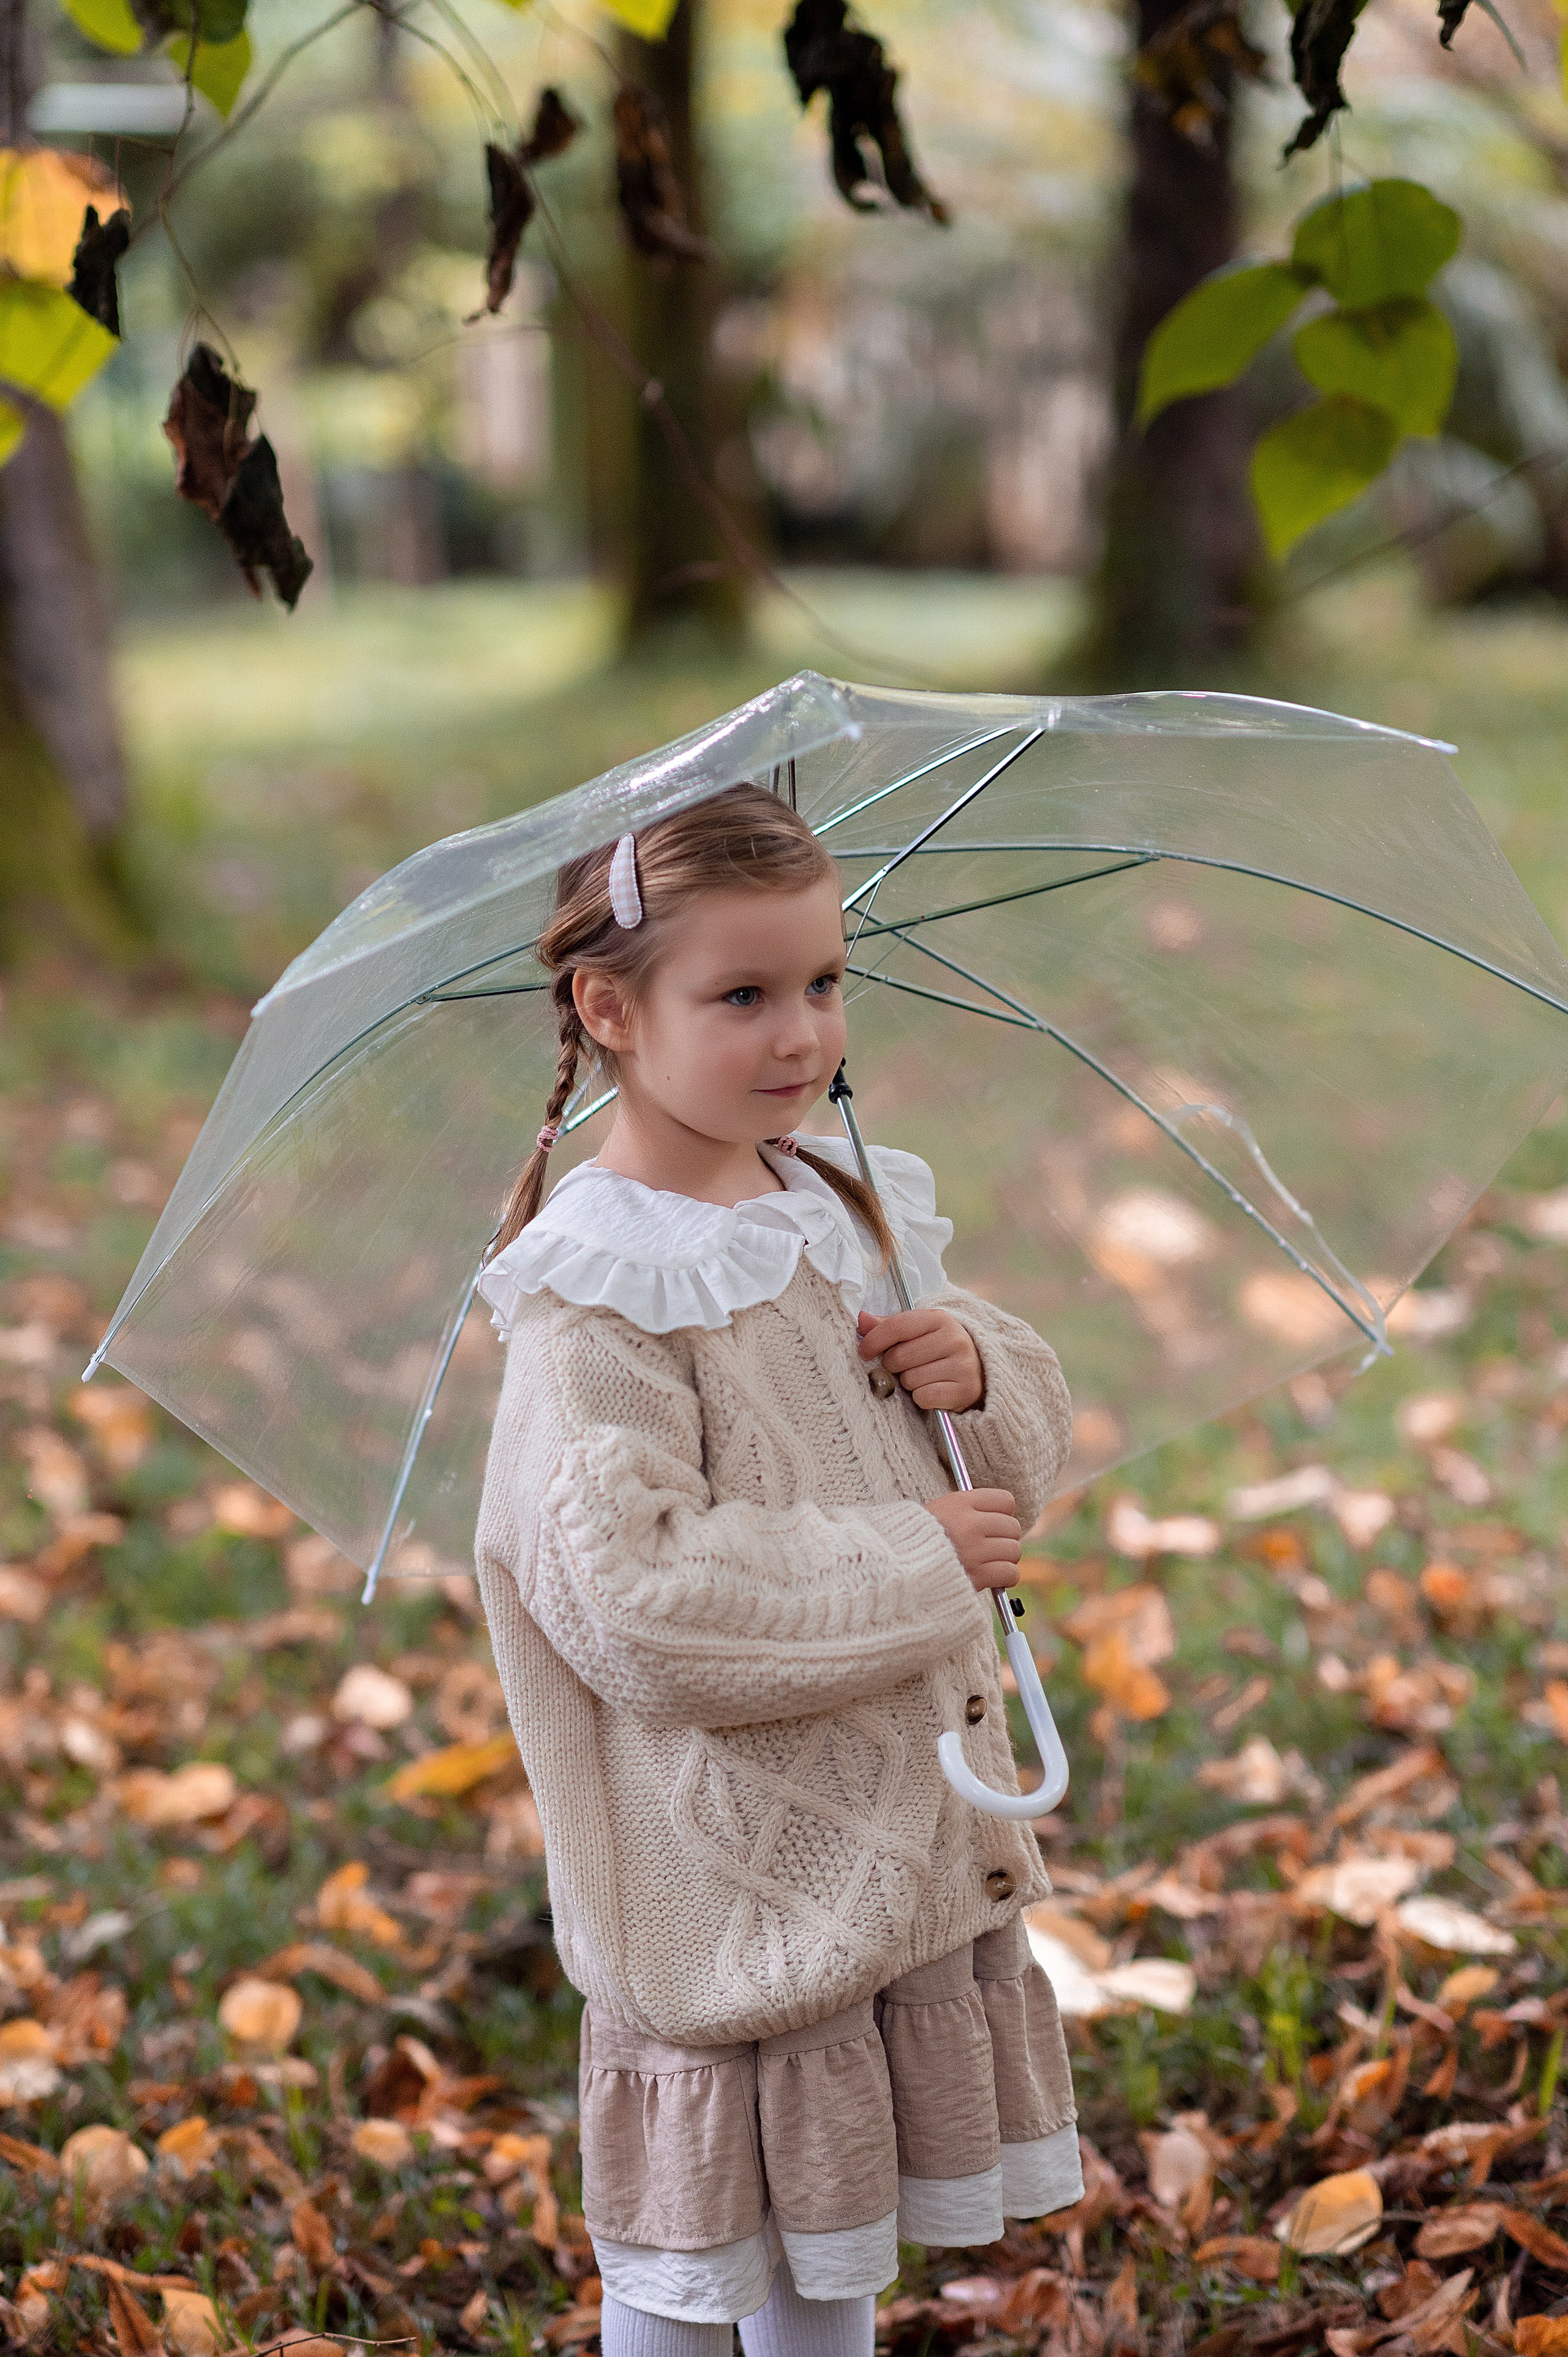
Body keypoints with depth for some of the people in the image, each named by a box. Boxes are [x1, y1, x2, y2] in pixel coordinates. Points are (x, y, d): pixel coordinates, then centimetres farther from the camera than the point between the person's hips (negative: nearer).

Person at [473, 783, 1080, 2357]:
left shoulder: (843, 1211, 6)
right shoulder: (605, 1288, -19)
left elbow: (1030, 1444, 17)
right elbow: (628, 1599, -27)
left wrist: (983, 1370, -7)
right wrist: (916, 1569, -22)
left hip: (898, 1827, 7)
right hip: (723, 1866, -7)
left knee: (833, 2228, 21)